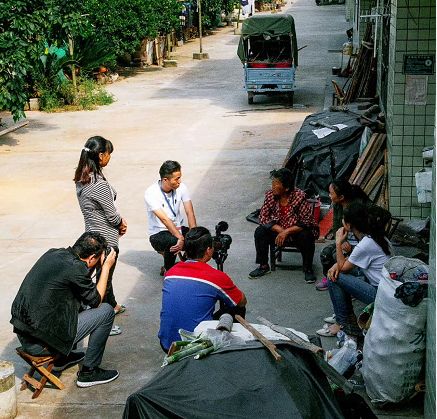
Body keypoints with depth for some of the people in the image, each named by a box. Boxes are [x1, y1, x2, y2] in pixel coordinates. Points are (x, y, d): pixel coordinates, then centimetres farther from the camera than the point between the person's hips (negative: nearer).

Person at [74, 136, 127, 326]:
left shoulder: (82, 178, -1)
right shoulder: (100, 185, -29)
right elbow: (111, 214, -20)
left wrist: (119, 221, 2)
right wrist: (122, 223, 1)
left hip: (92, 231, 9)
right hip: (106, 238, -9)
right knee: (104, 277, 6)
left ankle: (112, 305, 48)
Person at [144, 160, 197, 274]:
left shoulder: (181, 187, -6)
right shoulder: (151, 193, -21)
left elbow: (190, 213, -12)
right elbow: (164, 219, -30)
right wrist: (181, 238, -40)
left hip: (178, 229, 5)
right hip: (158, 234, -5)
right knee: (173, 241, -37)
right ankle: (168, 271, -8)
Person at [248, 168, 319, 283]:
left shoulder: (299, 196, -22)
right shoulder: (270, 195, -10)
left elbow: (306, 222, -22)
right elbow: (263, 217, -8)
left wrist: (286, 232, -30)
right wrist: (280, 230, -22)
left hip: (296, 231, -4)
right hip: (278, 230, 4)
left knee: (306, 236, -34)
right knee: (260, 232, -18)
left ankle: (308, 269, -12)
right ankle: (264, 266, -2)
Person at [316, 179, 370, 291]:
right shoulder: (337, 205, -1)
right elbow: (336, 227, 7)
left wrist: (350, 245, -24)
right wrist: (343, 241, -12)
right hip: (346, 240, 7)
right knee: (325, 252, -11)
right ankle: (327, 278, 12)